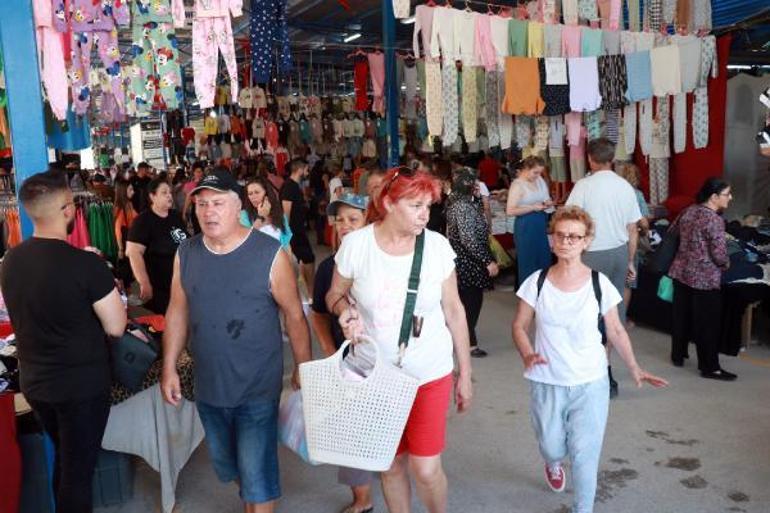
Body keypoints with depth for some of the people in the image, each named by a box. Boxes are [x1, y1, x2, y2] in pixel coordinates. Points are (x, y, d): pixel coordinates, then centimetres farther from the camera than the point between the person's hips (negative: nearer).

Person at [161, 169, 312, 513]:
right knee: (226, 465, 23)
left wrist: (303, 370, -6)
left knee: (256, 471, 6)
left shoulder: (269, 253, -15)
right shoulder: (186, 253, -1)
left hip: (258, 387, -5)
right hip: (208, 386, 5)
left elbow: (294, 315, -10)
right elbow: (178, 313, 6)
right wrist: (169, 368, 5)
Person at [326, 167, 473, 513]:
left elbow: (453, 310, 0)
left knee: (426, 469, 0)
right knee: (391, 464, 14)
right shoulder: (355, 244, -11)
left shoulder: (437, 245, -9)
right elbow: (334, 296, 4)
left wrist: (465, 373, 4)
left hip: (430, 374, 0)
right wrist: (345, 310, -20)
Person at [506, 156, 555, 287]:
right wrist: (533, 207, -21)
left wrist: (548, 203, -3)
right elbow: (510, 211, -20)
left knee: (544, 258, 12)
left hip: (541, 224, 7)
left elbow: (547, 198, 21)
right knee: (528, 260, 3)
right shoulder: (518, 185, -13)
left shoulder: (540, 180, 7)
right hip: (526, 227, -7)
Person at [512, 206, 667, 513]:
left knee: (585, 453, 0)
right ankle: (553, 464, 52)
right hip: (547, 383, 1)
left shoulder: (599, 284, -8)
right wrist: (527, 355, -18)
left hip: (590, 384, -1)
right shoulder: (537, 283, -7)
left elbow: (616, 331, 2)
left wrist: (634, 369, -5)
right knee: (551, 447, 14)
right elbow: (519, 326, 0)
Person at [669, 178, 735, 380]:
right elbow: (720, 255, -18)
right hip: (704, 278, -7)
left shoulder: (688, 212, 5)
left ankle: (678, 355, 30)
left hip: (681, 272, 8)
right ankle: (710, 367, 9)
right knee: (708, 322, 2)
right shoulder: (715, 220, -18)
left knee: (681, 315, 17)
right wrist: (725, 265, 2)